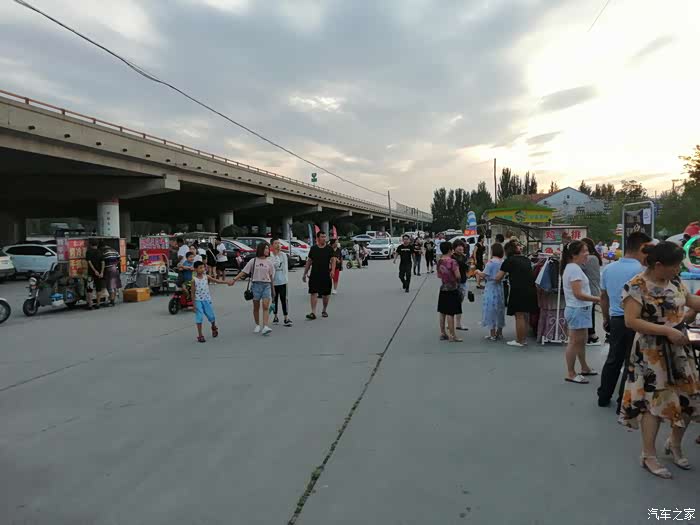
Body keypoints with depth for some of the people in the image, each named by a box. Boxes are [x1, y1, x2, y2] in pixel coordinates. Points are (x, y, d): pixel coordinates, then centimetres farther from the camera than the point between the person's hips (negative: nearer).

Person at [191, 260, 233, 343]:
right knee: (199, 317, -2)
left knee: (211, 315, 9)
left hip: (207, 300, 3)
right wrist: (194, 304, -7)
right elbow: (193, 292, -5)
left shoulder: (206, 277, -1)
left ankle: (214, 328, 39)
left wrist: (227, 282, -19)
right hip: (198, 300, -3)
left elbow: (217, 280, -7)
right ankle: (200, 335, 7)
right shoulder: (194, 280, -8)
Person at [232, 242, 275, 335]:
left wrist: (272, 288, 6)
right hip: (256, 284, 0)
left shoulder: (269, 262, 5)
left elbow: (271, 276, 7)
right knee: (256, 307, 9)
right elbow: (244, 272, 1)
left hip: (266, 285, 0)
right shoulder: (253, 261, 2)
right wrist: (235, 279, -7)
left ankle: (265, 327, -17)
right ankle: (257, 326, 24)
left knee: (266, 306, -11)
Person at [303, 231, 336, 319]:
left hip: (326, 275, 0)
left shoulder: (329, 248, 2)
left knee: (326, 294, 9)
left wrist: (332, 270, -19)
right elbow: (309, 261, 11)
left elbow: (333, 260, -1)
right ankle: (313, 312, -8)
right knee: (313, 293, -8)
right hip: (314, 275, 0)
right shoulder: (313, 248, 6)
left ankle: (324, 310, 28)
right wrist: (305, 273, 9)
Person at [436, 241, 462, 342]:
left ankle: (442, 333, 20)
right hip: (452, 289, -7)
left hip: (443, 289, 7)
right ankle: (452, 335, 4)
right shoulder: (452, 262, -18)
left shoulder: (439, 261, 3)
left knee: (442, 312, 12)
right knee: (450, 313, -3)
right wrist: (457, 269, 1)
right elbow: (458, 276, -18)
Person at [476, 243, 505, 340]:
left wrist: (478, 272, 6)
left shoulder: (491, 262, -15)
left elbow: (484, 275, -15)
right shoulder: (503, 262, 2)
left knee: (491, 310, 2)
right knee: (499, 310, 16)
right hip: (501, 287, 6)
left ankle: (493, 334, 5)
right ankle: (499, 333, 25)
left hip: (491, 288, -6)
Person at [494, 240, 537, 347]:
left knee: (519, 316, 1)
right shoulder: (525, 259, 14)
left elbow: (497, 278, -4)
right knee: (525, 316, 15)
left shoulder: (509, 260, -4)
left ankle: (519, 341, 7)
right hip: (530, 290, 7)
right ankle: (524, 339, 24)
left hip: (518, 291, -7)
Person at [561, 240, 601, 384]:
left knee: (581, 340, 20)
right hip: (577, 310, -10)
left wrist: (593, 298, 12)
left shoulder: (573, 267, 13)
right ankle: (571, 374, 4)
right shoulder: (574, 269, -19)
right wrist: (597, 299, -23)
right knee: (575, 342, -4)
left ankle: (584, 368, 34)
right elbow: (578, 294, -24)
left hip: (580, 309, 10)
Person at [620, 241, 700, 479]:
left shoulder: (674, 280, 4)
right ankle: (649, 456, 14)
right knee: (654, 401, -1)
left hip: (680, 349, 7)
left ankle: (674, 444, 36)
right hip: (652, 353, -7)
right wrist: (667, 330, -24)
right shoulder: (637, 286, -19)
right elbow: (631, 321, -22)